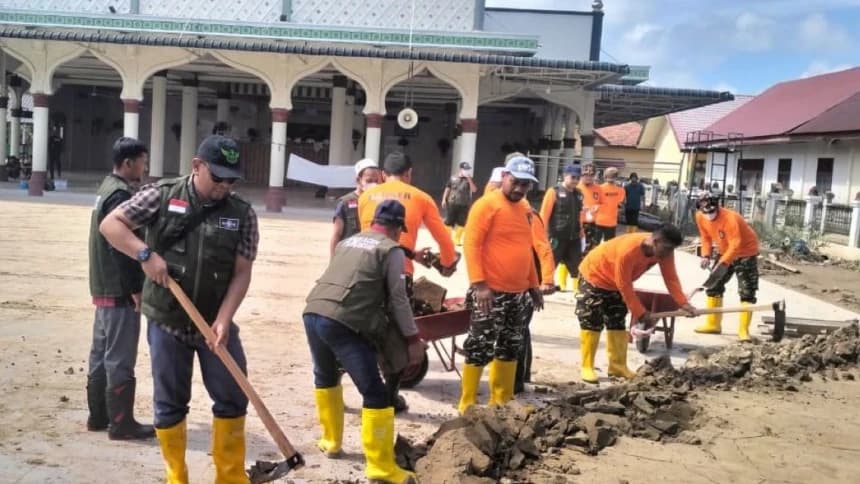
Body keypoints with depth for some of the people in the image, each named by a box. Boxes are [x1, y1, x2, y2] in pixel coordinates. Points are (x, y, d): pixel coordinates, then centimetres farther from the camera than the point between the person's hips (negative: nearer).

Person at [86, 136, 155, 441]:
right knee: (120, 358, -4)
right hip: (120, 290, -10)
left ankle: (98, 415, 24)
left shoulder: (106, 189, 15)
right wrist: (135, 288, -19)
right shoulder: (121, 195, -17)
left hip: (103, 287, 10)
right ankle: (121, 423, 2)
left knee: (101, 353, 15)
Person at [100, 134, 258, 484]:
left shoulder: (242, 214, -3)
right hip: (167, 323, -1)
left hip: (216, 323, 2)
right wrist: (145, 254, -18)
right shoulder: (162, 196, -5)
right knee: (169, 404, 8)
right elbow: (110, 224, -3)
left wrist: (223, 319, -16)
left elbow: (241, 273, -5)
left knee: (232, 398, 5)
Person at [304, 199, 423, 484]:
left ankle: (331, 441, 40)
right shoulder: (391, 250, 6)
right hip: (342, 323, -7)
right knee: (375, 394, -2)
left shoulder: (347, 242, 26)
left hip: (313, 313, 8)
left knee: (325, 377, 31)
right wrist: (413, 339, 6)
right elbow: (397, 298, 0)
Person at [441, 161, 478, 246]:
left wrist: (469, 179, -19)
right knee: (448, 222, 6)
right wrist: (444, 200, 4)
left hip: (464, 205, 0)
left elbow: (474, 190, -14)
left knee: (461, 223, 4)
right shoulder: (453, 178, 2)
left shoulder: (469, 179, 0)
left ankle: (457, 240, 16)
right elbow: (447, 189, 8)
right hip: (452, 204, 0)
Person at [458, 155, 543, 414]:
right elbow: (471, 244, -16)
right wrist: (478, 283, -23)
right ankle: (467, 405, 6)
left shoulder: (524, 209, 14)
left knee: (510, 348, 15)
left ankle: (502, 402, 26)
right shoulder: (487, 204, -10)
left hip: (518, 293, 8)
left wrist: (533, 285, 22)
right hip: (491, 292, -8)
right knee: (480, 349, -4)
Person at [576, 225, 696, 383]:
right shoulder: (627, 250, -40)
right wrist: (640, 313, -25)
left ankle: (618, 366, 15)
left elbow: (671, 278, -14)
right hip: (594, 276, -8)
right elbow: (624, 286, -31)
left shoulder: (664, 251, -18)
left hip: (616, 283, 8)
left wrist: (684, 304, -26)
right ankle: (587, 367, 1)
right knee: (591, 324, -6)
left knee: (617, 323, 9)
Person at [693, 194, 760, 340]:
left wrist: (723, 264, -48)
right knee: (714, 285, 8)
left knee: (747, 292, -10)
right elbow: (706, 237, 4)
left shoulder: (730, 218, -34)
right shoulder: (700, 217, -12)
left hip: (745, 252, -7)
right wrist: (706, 255, -10)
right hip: (725, 252, 7)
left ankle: (743, 330, -8)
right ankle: (713, 324, 19)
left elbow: (735, 245, -39)